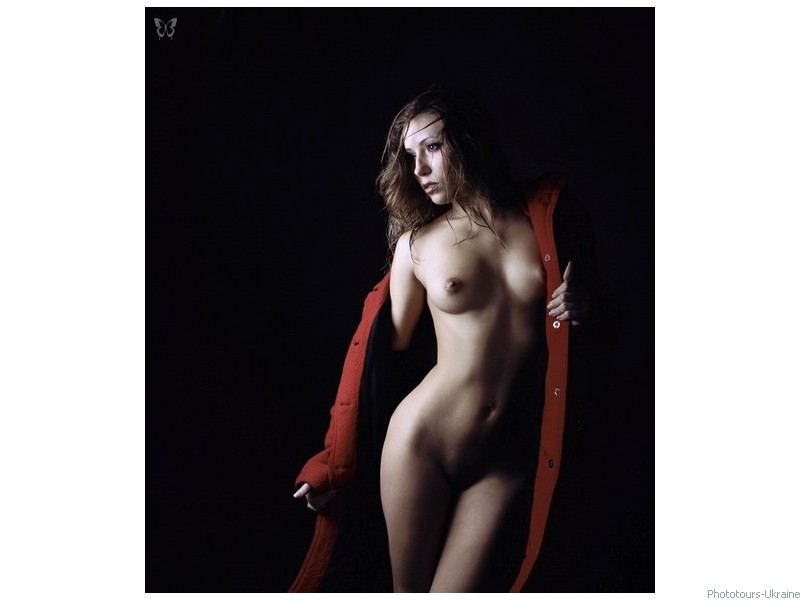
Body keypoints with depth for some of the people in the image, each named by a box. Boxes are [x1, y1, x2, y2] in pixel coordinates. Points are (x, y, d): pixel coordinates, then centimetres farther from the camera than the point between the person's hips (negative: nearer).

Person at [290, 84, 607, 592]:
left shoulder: (550, 214, 3)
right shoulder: (417, 244, 1)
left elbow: (604, 320, 16)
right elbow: (387, 355, 5)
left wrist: (584, 310, -8)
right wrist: (336, 467, 7)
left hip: (507, 463, 1)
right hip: (419, 443, 0)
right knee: (408, 591, 6)